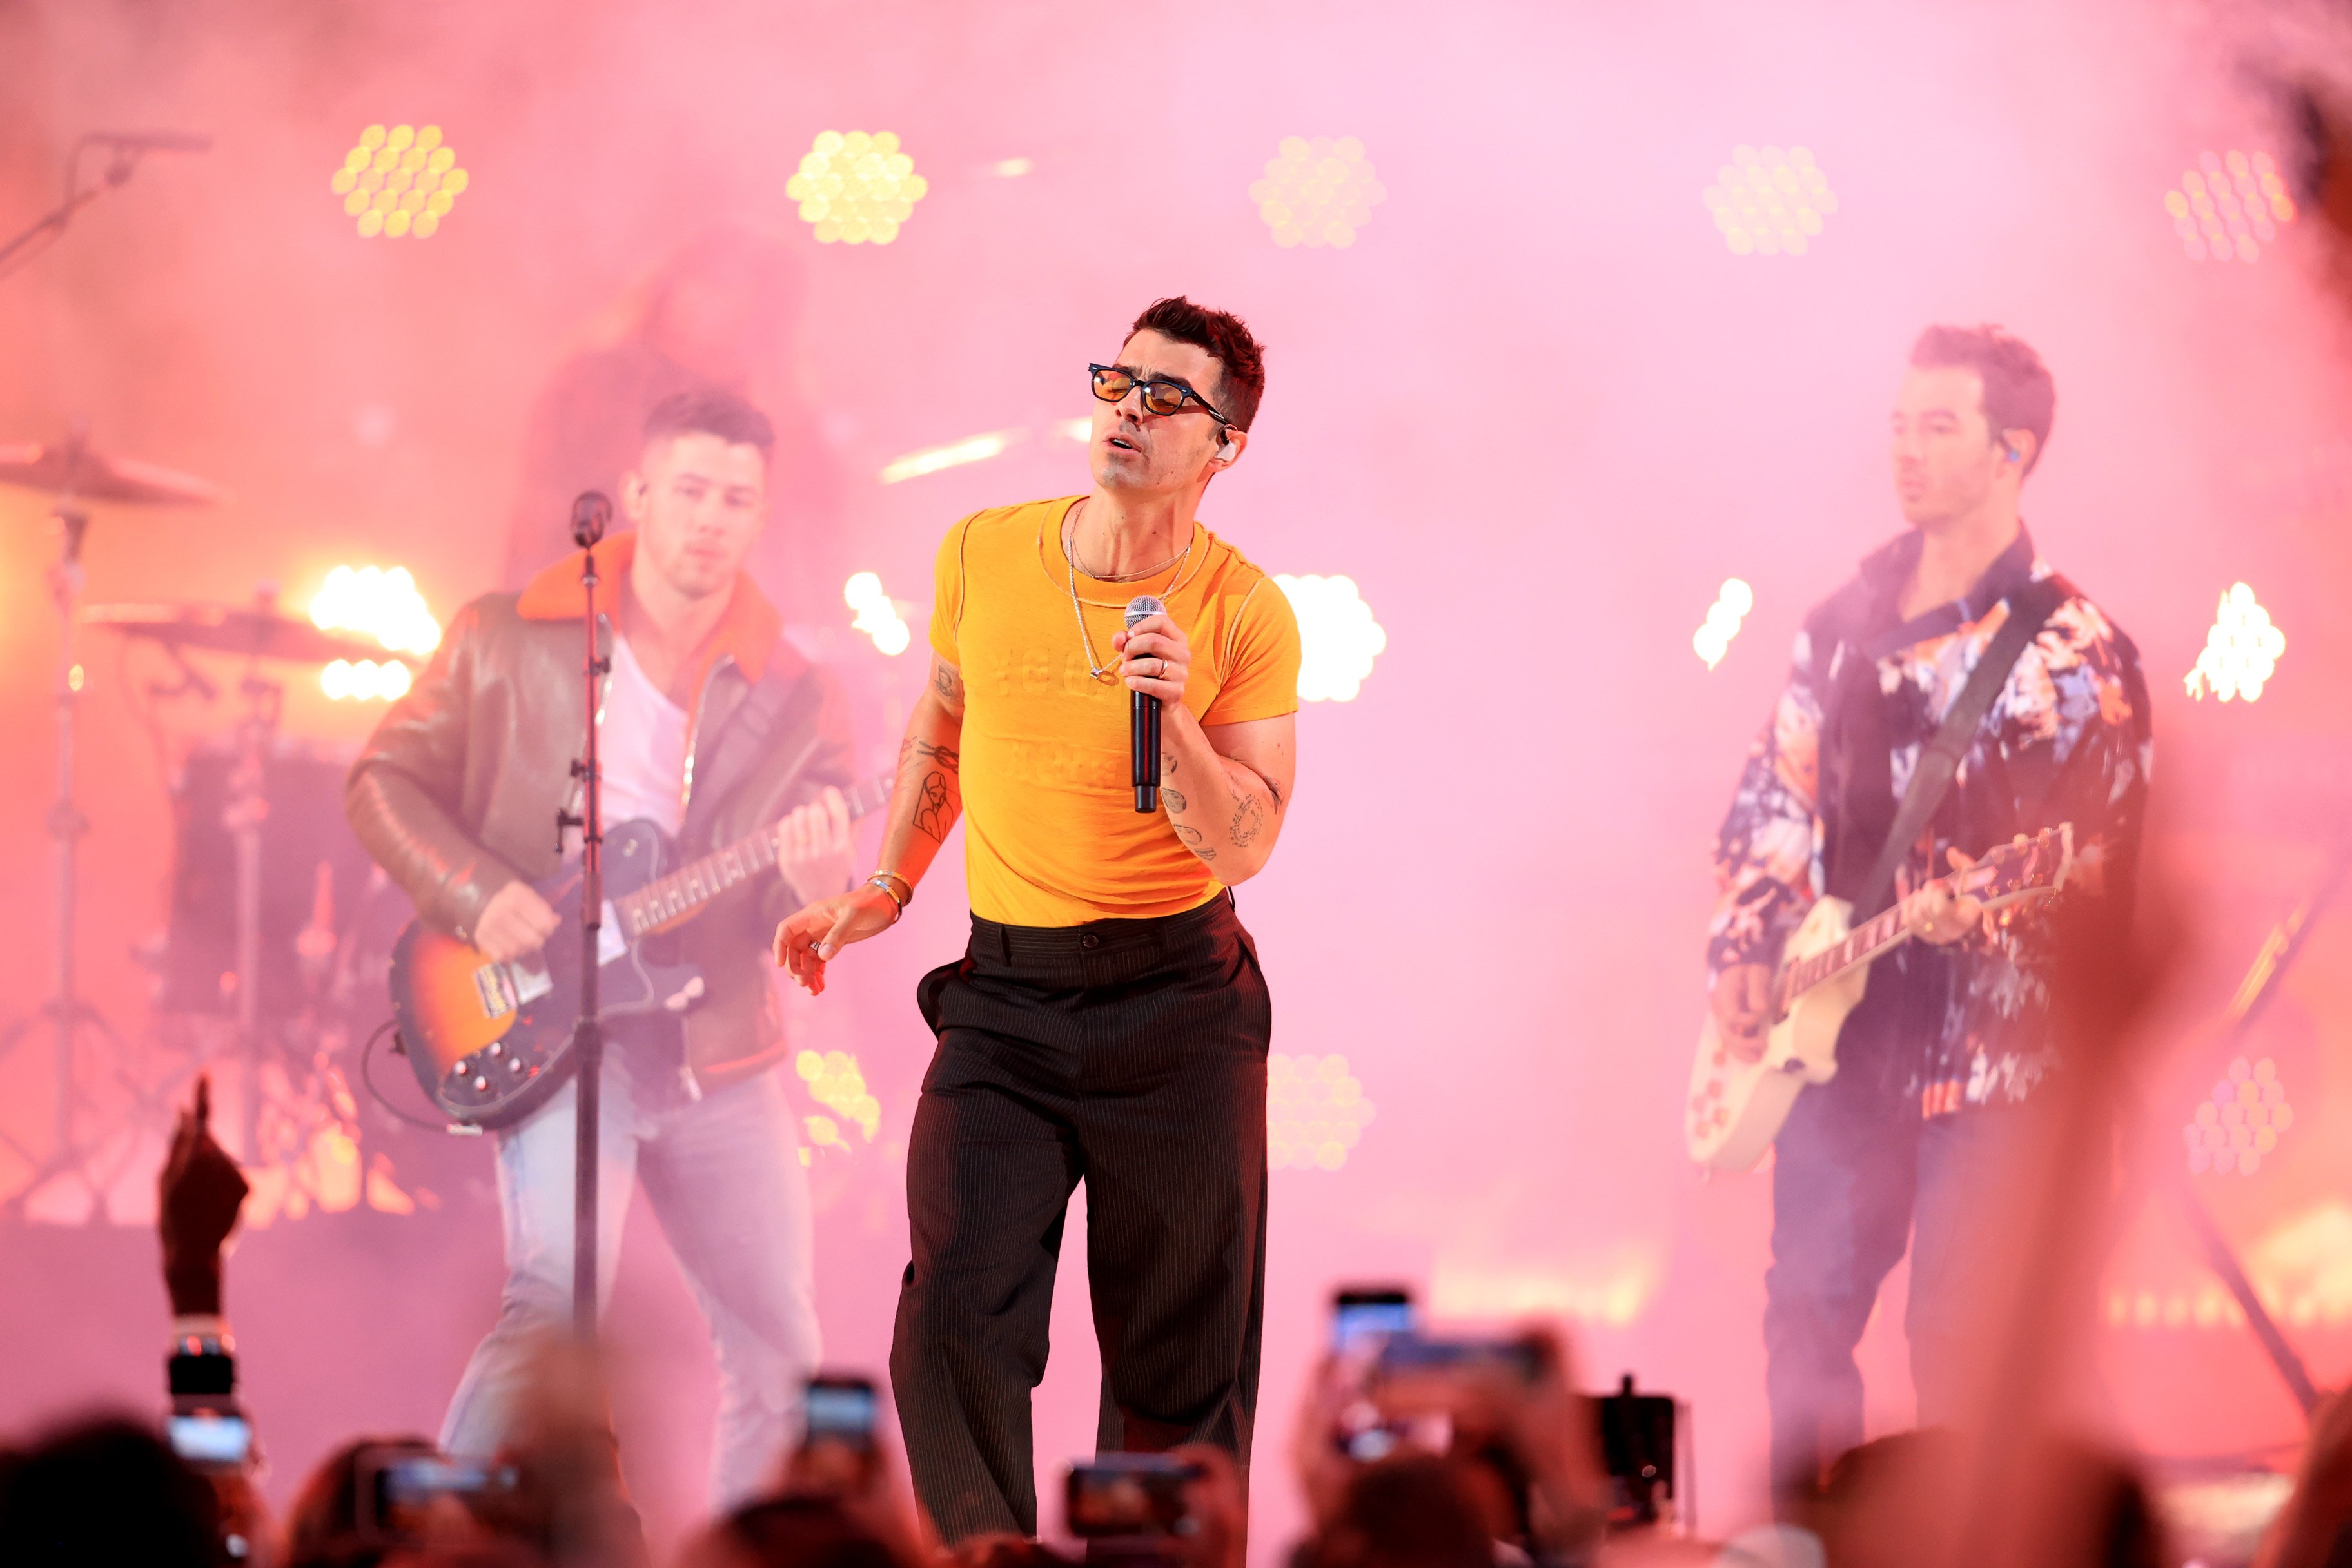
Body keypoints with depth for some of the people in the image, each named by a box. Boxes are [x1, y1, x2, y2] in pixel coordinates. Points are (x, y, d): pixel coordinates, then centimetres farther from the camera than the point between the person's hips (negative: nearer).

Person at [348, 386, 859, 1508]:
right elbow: (385, 781, 3)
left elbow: (792, 916, 2)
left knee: (779, 1352, 5)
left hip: (717, 1056, 4)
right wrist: (473, 895, -14)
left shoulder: (791, 697, 4)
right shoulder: (507, 641, -1)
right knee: (556, 1298, -23)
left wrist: (817, 888, -23)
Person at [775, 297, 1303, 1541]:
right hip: (1004, 995, 1)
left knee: (1178, 1356, 5)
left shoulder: (1245, 612, -6)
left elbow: (1243, 845, -9)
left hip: (1176, 1002, -1)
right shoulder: (983, 554, 1)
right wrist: (884, 889, 18)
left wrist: (1174, 715, -23)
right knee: (955, 1322, -12)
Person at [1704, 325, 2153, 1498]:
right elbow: (1775, 794, 16)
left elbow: (2097, 862, -12)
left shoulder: (2071, 650, -9)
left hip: (1987, 1048, -6)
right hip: (1840, 1037, 6)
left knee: (1959, 1339, -5)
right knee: (1805, 1311, 9)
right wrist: (1741, 950, 4)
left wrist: (1979, 914, -29)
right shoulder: (1848, 622, 11)